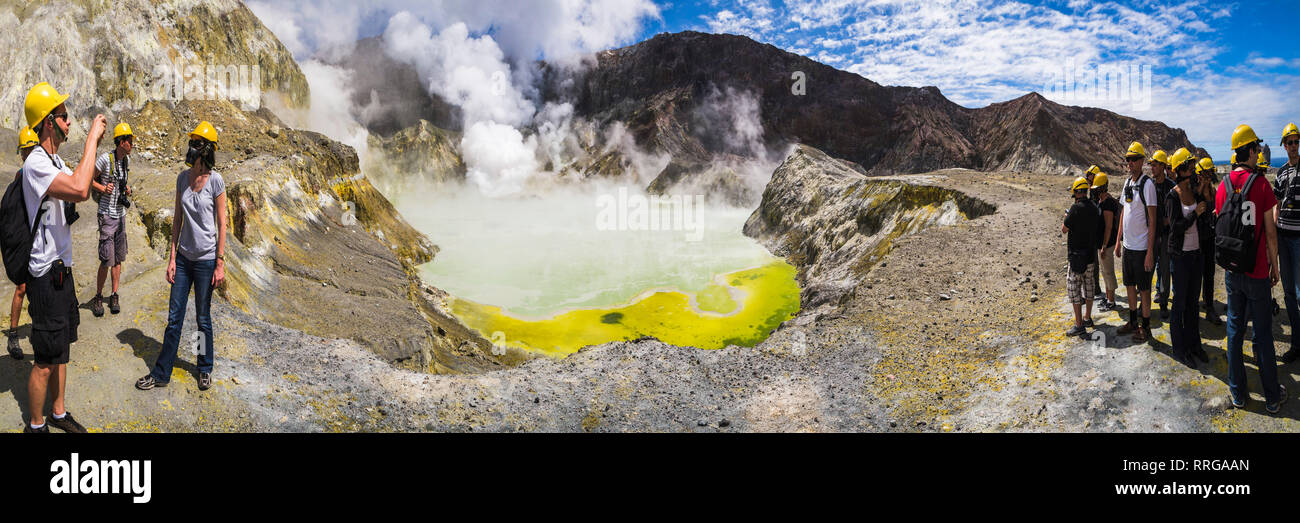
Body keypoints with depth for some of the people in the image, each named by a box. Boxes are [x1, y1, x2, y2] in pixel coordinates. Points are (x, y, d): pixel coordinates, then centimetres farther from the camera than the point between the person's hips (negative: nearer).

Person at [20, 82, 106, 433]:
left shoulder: (55, 160, 11)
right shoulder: (36, 163, -21)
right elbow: (80, 190, -37)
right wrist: (92, 138, -30)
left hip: (62, 269, 10)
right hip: (46, 275, -10)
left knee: (60, 350, 20)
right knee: (46, 361, -1)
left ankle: (59, 413, 32)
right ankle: (35, 425, 13)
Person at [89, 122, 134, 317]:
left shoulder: (126, 159, 8)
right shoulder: (105, 159, -15)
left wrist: (126, 190, 6)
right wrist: (103, 188, -23)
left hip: (121, 214, 7)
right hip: (107, 215, -7)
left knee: (118, 258, 11)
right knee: (106, 260, -7)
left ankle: (114, 296, 19)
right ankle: (98, 298, 8)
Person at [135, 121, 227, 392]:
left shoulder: (215, 181, -10)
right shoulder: (182, 178, 4)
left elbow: (222, 224, -8)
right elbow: (178, 220, 9)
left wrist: (220, 263, -10)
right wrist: (172, 257, 5)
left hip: (206, 260, -4)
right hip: (184, 257, 4)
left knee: (203, 319, 8)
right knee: (174, 318, 8)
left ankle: (205, 369, 24)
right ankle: (161, 372, 15)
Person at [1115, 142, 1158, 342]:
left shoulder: (1147, 184, -14)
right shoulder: (1127, 182, 9)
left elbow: (1152, 220, -16)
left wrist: (1150, 252, -18)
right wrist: (1118, 240, 16)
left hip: (1142, 247, -7)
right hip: (1127, 245, 7)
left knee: (1144, 288, 2)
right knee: (1129, 285, 16)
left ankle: (1145, 327, 13)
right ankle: (1133, 322, 29)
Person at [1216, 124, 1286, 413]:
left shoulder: (1223, 187, 1)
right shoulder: (1260, 184, -13)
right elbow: (1270, 232, -9)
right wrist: (1274, 267, 1)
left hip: (1232, 270, 4)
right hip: (1257, 271, -4)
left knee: (1235, 329, 11)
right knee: (1262, 334, 3)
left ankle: (1238, 394, 16)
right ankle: (1272, 397, 13)